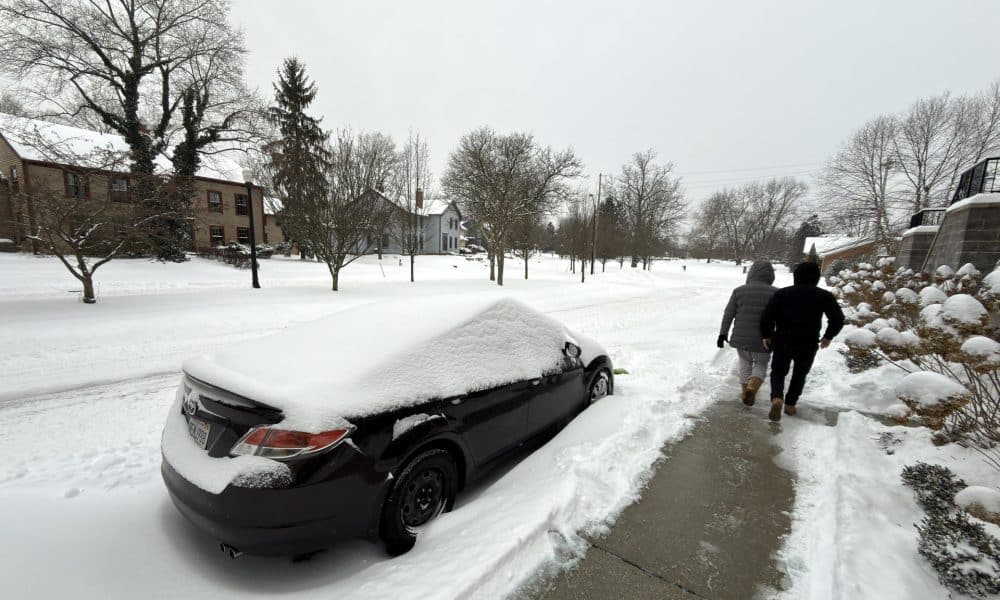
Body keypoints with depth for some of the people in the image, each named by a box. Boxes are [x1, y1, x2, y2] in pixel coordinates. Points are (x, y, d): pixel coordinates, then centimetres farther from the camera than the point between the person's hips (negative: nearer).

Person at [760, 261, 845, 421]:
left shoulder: (782, 293, -3)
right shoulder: (824, 296, 1)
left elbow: (767, 316, -11)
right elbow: (838, 319, -3)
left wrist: (766, 335, 2)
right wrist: (828, 337, 13)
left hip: (782, 342, -1)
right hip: (808, 345, 1)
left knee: (778, 372, 11)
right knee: (799, 375, 19)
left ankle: (777, 398, -14)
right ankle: (790, 404, 23)